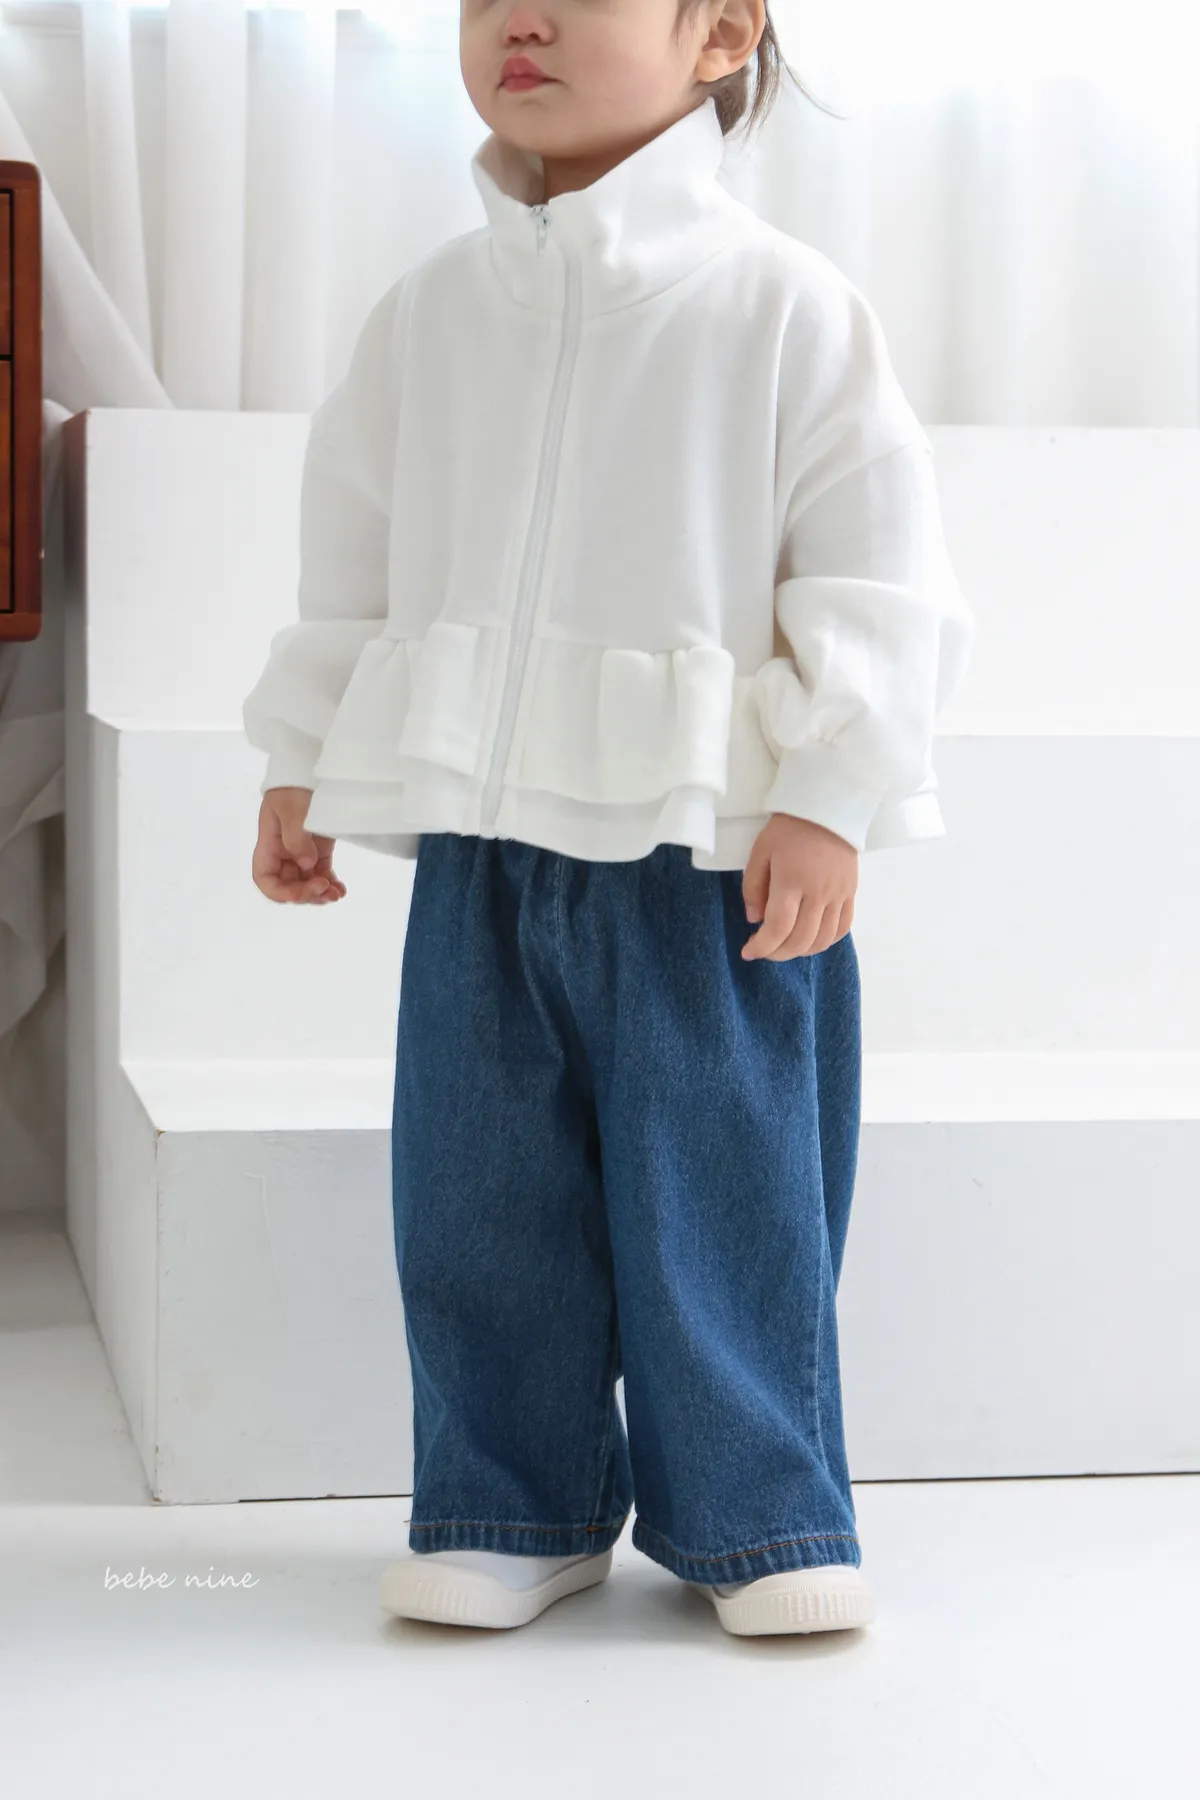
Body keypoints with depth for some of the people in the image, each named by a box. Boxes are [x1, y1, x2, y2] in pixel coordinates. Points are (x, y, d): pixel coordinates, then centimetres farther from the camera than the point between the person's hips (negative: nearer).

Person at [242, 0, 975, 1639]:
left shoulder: (784, 305, -6)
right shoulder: (430, 311, 9)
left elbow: (878, 573, -7)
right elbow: (352, 551, 18)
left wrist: (826, 798, -12)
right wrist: (301, 765, 18)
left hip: (709, 856, -4)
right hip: (480, 846, 4)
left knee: (726, 1191, 3)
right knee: (481, 1197, 9)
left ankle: (755, 1512, 20)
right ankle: (513, 1507, 24)